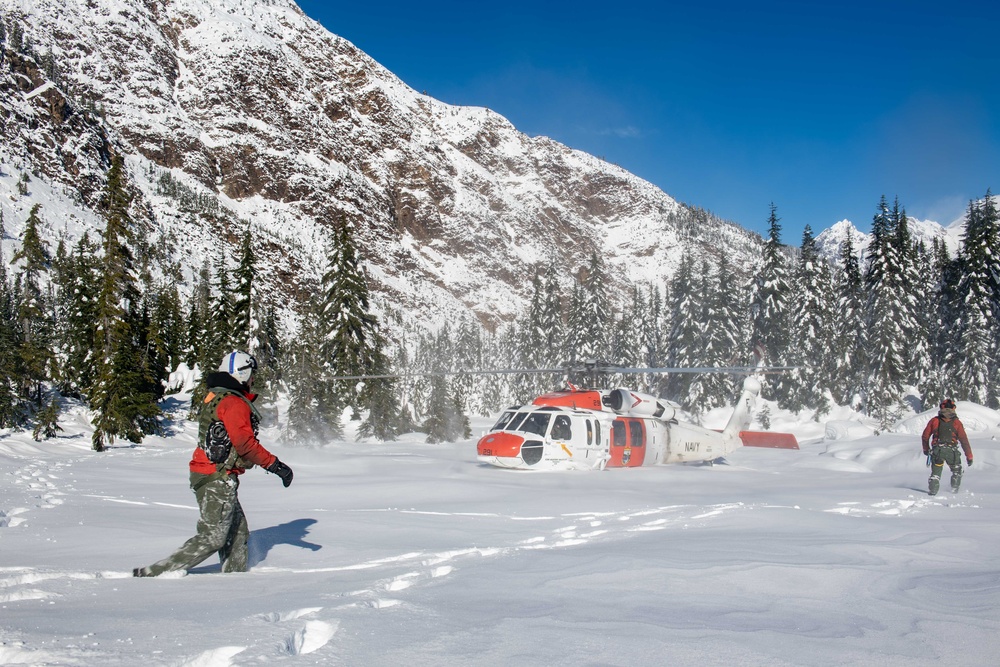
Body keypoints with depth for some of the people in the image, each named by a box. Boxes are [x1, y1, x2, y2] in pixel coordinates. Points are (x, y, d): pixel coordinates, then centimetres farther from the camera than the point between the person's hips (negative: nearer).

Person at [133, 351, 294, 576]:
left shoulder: (215, 397, 16)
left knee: (238, 533, 15)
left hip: (206, 474, 10)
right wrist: (274, 464, -16)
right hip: (218, 479, -10)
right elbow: (244, 442, -21)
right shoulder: (234, 403, -14)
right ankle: (153, 573, -8)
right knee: (212, 537, -7)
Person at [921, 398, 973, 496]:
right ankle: (954, 489, 18)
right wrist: (969, 456, 7)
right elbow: (964, 440, 2)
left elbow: (925, 436, 10)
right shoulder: (957, 422, 3)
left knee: (935, 472, 10)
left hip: (937, 451, 1)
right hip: (951, 451, -1)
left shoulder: (934, 420, 7)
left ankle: (932, 489, -8)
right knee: (957, 471, 23)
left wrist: (926, 449, 27)